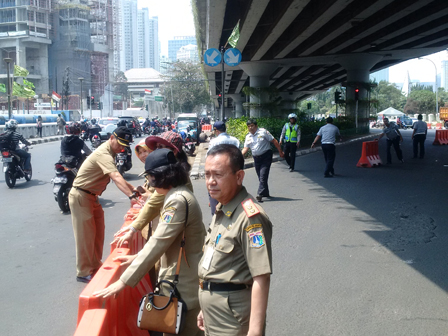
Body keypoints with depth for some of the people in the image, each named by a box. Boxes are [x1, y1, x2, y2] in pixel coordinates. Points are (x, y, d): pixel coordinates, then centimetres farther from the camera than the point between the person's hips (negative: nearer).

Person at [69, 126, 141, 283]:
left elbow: (117, 177, 13)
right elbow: (116, 177, -41)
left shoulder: (110, 152, 6)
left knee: (98, 232, 14)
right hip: (81, 197, -10)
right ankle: (84, 273, 10)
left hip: (92, 196, 10)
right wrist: (132, 196, -51)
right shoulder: (103, 154, -26)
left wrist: (133, 189, 0)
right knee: (86, 234, -2)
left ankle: (95, 266, 27)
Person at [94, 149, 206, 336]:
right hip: (182, 278, 10)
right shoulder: (179, 194, 9)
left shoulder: (177, 200, -24)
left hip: (182, 284, -10)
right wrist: (138, 257, 14)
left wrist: (123, 282, -26)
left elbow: (158, 243, -28)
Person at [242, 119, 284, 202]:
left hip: (266, 156, -6)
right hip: (256, 158, 6)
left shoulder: (263, 132, -5)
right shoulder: (248, 136, 11)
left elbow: (274, 141, -3)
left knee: (263, 176, -15)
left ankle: (260, 194, -20)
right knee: (261, 177, 10)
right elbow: (246, 148, 6)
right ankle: (265, 193, 23)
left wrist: (280, 152, -3)